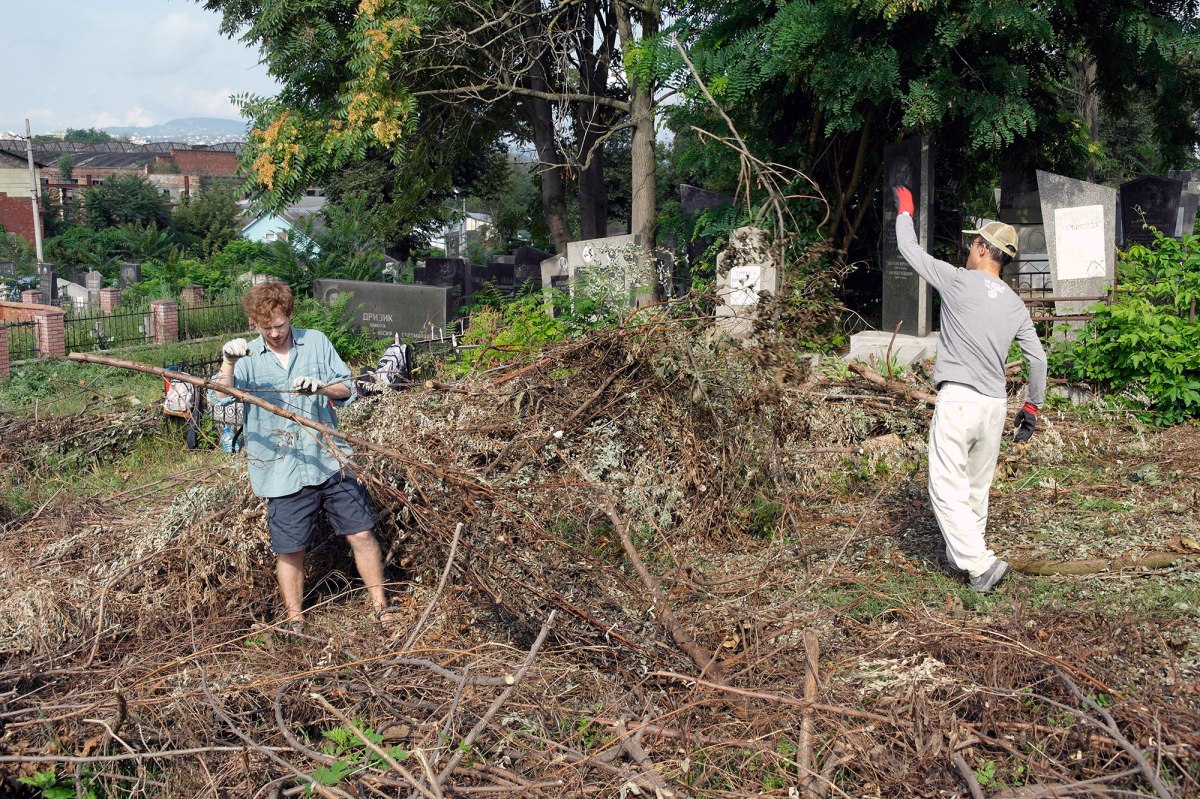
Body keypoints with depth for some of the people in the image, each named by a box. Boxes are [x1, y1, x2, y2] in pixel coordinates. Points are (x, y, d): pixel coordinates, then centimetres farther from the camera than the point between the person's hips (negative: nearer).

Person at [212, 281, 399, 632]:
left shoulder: (316, 342, 4)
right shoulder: (248, 357, 1)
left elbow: (347, 389, 6)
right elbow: (221, 398, -14)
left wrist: (323, 387, -16)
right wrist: (228, 363, -32)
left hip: (331, 460, 1)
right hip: (282, 471, -1)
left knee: (362, 534, 3)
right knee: (290, 550, 8)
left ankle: (381, 607, 20)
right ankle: (294, 622, 27)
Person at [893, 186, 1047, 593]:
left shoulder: (958, 281, -7)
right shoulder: (1016, 305, 9)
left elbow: (910, 249, 4)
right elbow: (1037, 358, 12)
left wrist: (904, 211, 21)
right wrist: (1032, 407, 22)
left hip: (958, 399, -6)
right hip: (995, 405, 7)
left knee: (949, 489, -4)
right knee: (976, 489, 18)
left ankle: (981, 563, -12)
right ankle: (962, 553, 31)